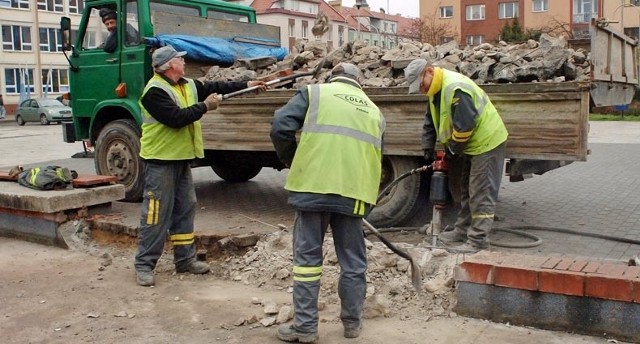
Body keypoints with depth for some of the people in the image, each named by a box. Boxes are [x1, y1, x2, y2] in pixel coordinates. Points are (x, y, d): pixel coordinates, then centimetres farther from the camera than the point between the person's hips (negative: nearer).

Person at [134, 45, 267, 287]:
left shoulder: (188, 85, 11)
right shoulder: (155, 91, -17)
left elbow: (215, 87, 18)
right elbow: (176, 117, -24)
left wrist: (246, 85, 16)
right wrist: (205, 106, -14)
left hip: (181, 158, 9)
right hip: (160, 160, -9)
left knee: (185, 210, 12)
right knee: (156, 213, -6)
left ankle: (185, 259, 22)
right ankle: (144, 264, 3)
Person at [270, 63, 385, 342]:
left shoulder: (314, 93, 10)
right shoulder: (373, 110, 22)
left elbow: (280, 128, -1)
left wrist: (293, 164, 13)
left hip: (314, 185, -3)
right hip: (354, 191, 3)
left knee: (308, 257, 6)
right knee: (353, 261, 14)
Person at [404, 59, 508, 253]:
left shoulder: (455, 88, -27)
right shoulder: (435, 90, 7)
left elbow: (464, 126, -29)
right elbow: (431, 122, 17)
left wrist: (452, 149, -14)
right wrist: (428, 148, 12)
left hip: (487, 142, -10)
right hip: (472, 143, 11)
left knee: (481, 193, -9)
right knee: (466, 190, 17)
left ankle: (478, 240, -6)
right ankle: (463, 230, 28)